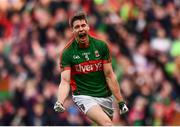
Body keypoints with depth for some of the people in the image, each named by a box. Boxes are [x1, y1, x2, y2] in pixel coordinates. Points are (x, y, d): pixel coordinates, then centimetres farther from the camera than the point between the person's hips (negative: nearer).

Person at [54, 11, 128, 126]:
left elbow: (109, 75, 0)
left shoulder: (101, 46, -2)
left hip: (105, 96, 4)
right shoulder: (67, 53, -8)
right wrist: (60, 102, -32)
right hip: (84, 96, -4)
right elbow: (65, 81, -13)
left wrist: (121, 102, -3)